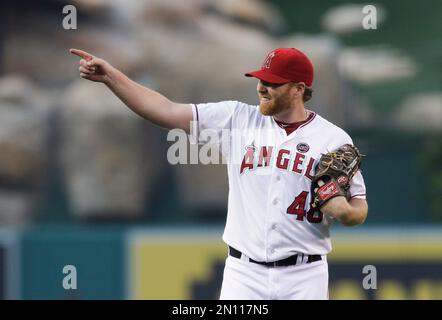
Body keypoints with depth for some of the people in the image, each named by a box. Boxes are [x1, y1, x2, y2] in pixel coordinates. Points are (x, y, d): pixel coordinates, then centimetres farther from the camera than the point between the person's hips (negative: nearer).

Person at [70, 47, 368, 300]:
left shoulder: (334, 139, 0)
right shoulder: (239, 119, 4)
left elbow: (360, 209, 5)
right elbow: (167, 111, 0)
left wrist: (344, 211, -19)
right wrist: (111, 76, -8)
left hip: (304, 277, -1)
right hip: (244, 273, 1)